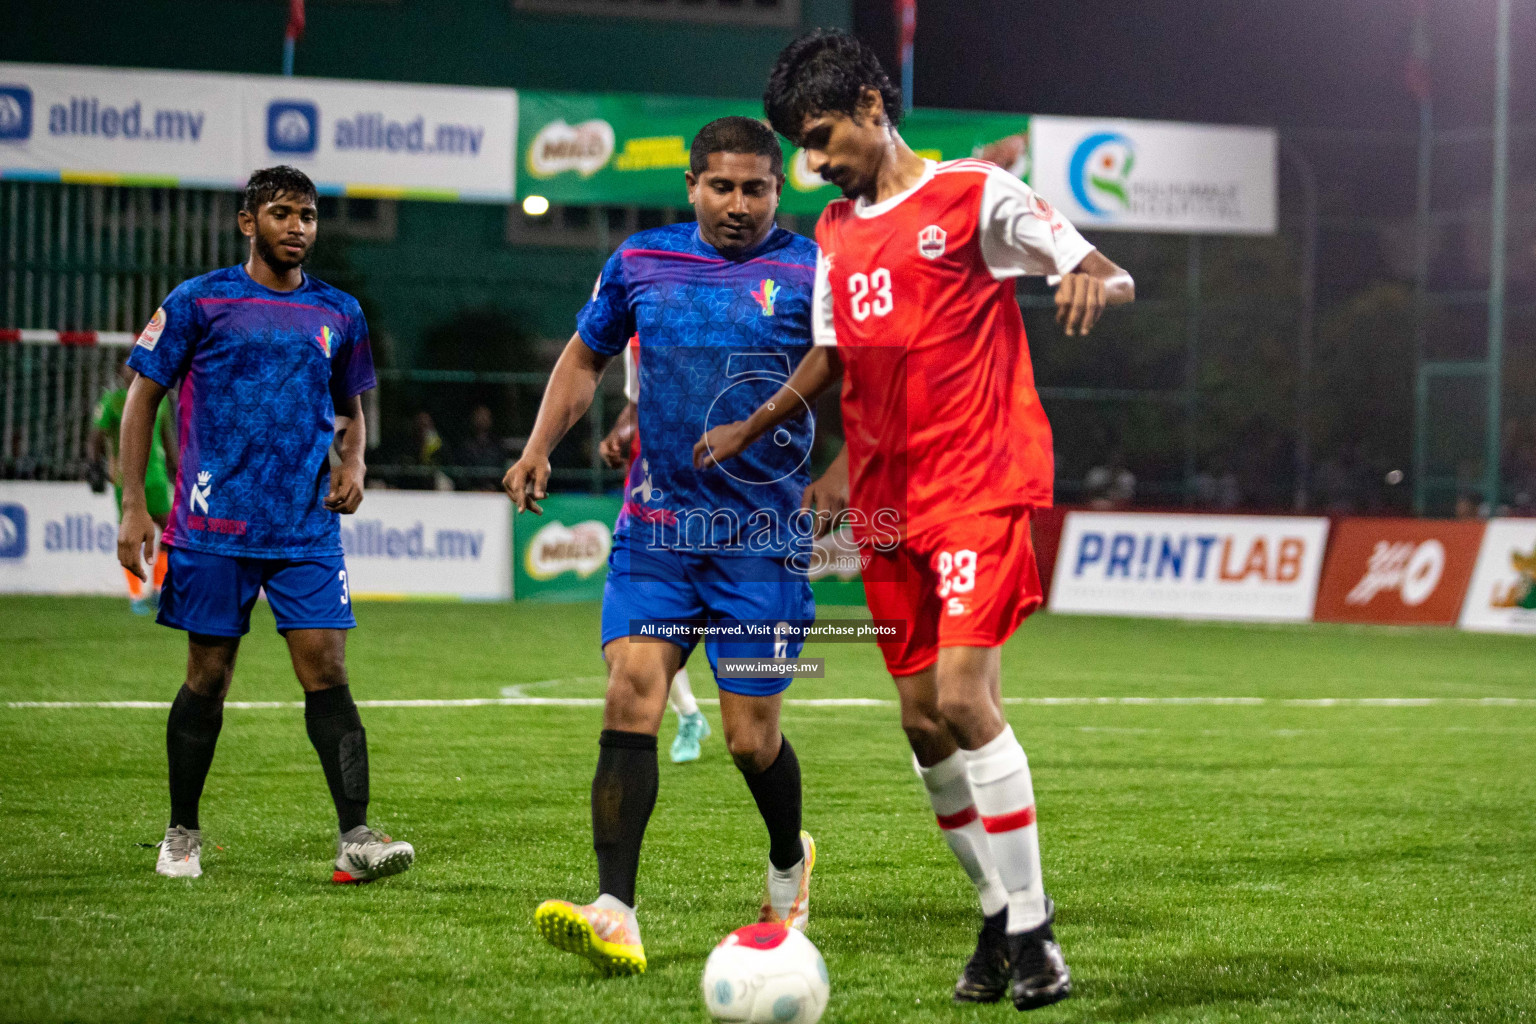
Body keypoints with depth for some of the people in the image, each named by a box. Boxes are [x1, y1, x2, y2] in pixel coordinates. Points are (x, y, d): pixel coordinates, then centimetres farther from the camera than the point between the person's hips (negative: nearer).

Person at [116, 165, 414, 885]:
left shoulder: (338, 314, 11)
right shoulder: (198, 302, 1)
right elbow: (143, 396, 4)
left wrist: (351, 465, 2)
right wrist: (134, 506, -3)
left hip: (307, 529, 2)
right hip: (214, 526, -2)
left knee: (326, 671, -9)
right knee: (208, 678, 4)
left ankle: (355, 839, -13)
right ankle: (182, 837, 20)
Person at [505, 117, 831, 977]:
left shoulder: (809, 271, -4)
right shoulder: (640, 262, 6)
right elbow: (586, 358, 20)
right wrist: (540, 447, 8)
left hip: (764, 534, -2)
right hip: (657, 524, 2)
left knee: (752, 736, 0)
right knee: (632, 694, -14)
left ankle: (790, 861, 33)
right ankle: (615, 914, -18)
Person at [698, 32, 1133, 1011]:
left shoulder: (976, 195, -4)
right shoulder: (835, 232, 15)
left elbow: (1111, 276, -7)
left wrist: (1091, 280, -30)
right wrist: (744, 433, 17)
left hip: (979, 488, -7)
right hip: (889, 506, 7)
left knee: (963, 698, -18)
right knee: (923, 722, 5)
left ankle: (1032, 926, -10)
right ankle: (1002, 916, 18)